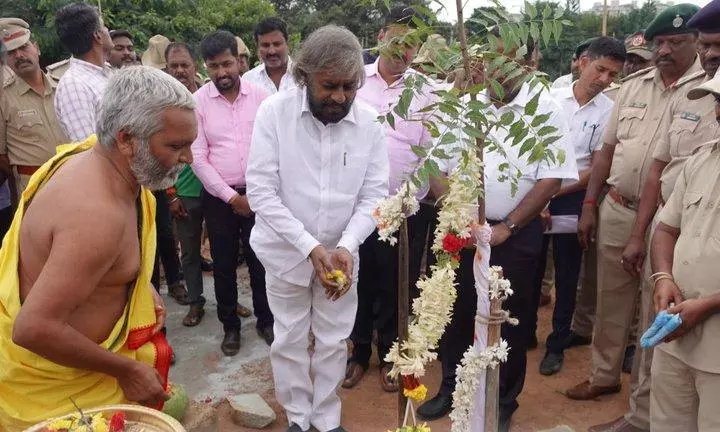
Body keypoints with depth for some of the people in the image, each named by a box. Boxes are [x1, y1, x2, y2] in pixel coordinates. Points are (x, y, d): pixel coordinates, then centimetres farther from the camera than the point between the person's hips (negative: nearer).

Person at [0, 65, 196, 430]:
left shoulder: (94, 154, -5)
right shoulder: (97, 213, -35)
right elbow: (34, 329, -34)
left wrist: (139, 287, 4)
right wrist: (126, 369, -23)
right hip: (59, 382, -9)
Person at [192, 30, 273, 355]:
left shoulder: (259, 96, -2)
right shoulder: (198, 101, -5)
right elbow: (198, 158, -6)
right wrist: (231, 197, -9)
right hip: (218, 197, 0)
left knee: (260, 261, 10)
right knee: (224, 266, 11)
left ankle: (265, 320, 29)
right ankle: (230, 326, 28)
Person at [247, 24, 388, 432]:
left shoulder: (369, 121, -10)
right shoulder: (274, 112, -16)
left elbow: (373, 195, -7)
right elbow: (261, 192, -18)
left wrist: (347, 245, -23)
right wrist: (310, 246, -23)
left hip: (341, 251, 2)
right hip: (287, 250, -1)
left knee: (334, 340, 13)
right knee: (290, 339, 13)